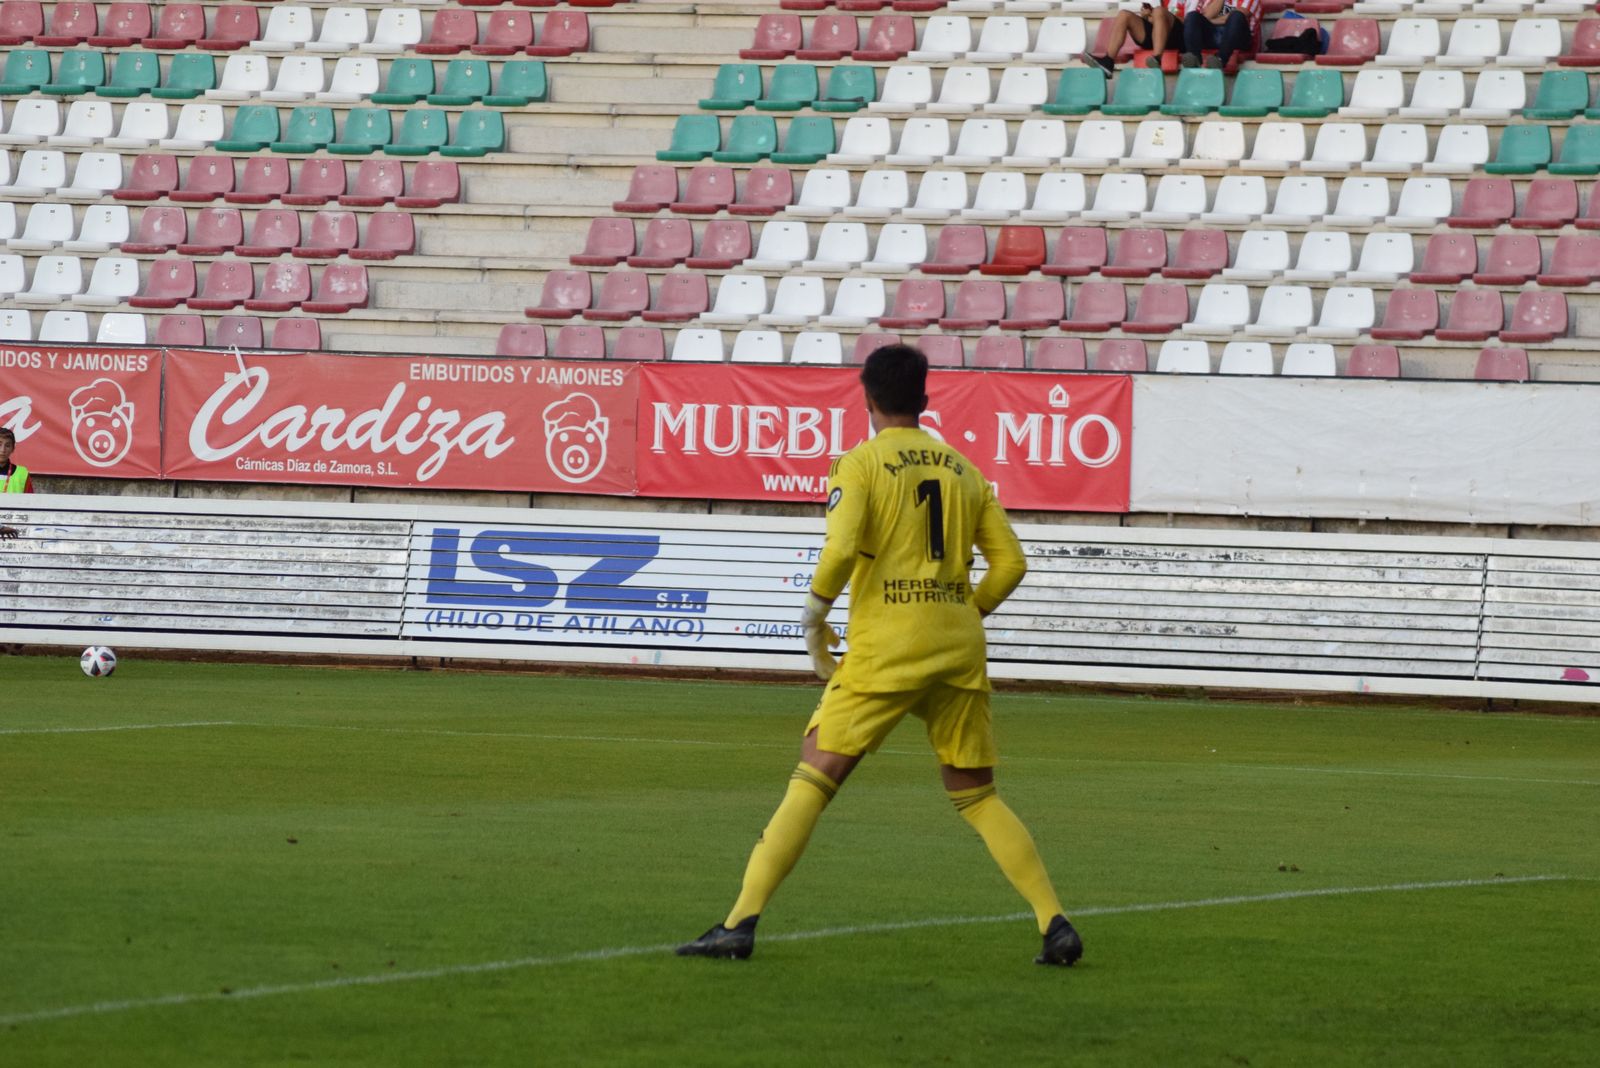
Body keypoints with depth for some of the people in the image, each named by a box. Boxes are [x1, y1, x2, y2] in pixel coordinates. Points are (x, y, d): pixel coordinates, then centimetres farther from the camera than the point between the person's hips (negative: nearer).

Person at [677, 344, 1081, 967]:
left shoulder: (861, 464, -2)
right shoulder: (963, 469, 12)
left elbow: (840, 551, -16)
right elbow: (1009, 560, 11)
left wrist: (814, 618, -1)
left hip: (886, 647, -4)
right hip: (959, 649, 4)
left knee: (812, 781, -2)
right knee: (977, 797, 13)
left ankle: (741, 923, -9)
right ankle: (1056, 925, 4)